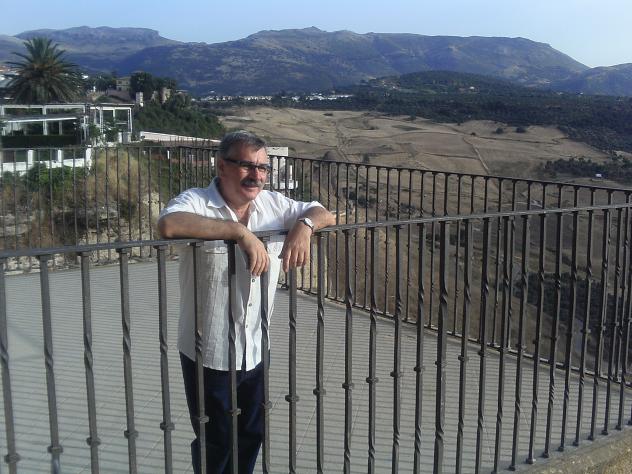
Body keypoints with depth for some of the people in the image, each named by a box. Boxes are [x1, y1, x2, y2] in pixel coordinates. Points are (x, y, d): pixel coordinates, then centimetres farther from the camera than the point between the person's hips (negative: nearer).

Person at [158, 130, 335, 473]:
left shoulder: (274, 205, 1)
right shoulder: (196, 201, -16)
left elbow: (325, 215, 7)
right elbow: (168, 225, -37)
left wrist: (304, 226, -17)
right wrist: (240, 231, -36)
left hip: (255, 351, 5)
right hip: (208, 354, -5)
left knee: (252, 435, 22)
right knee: (215, 443, 13)